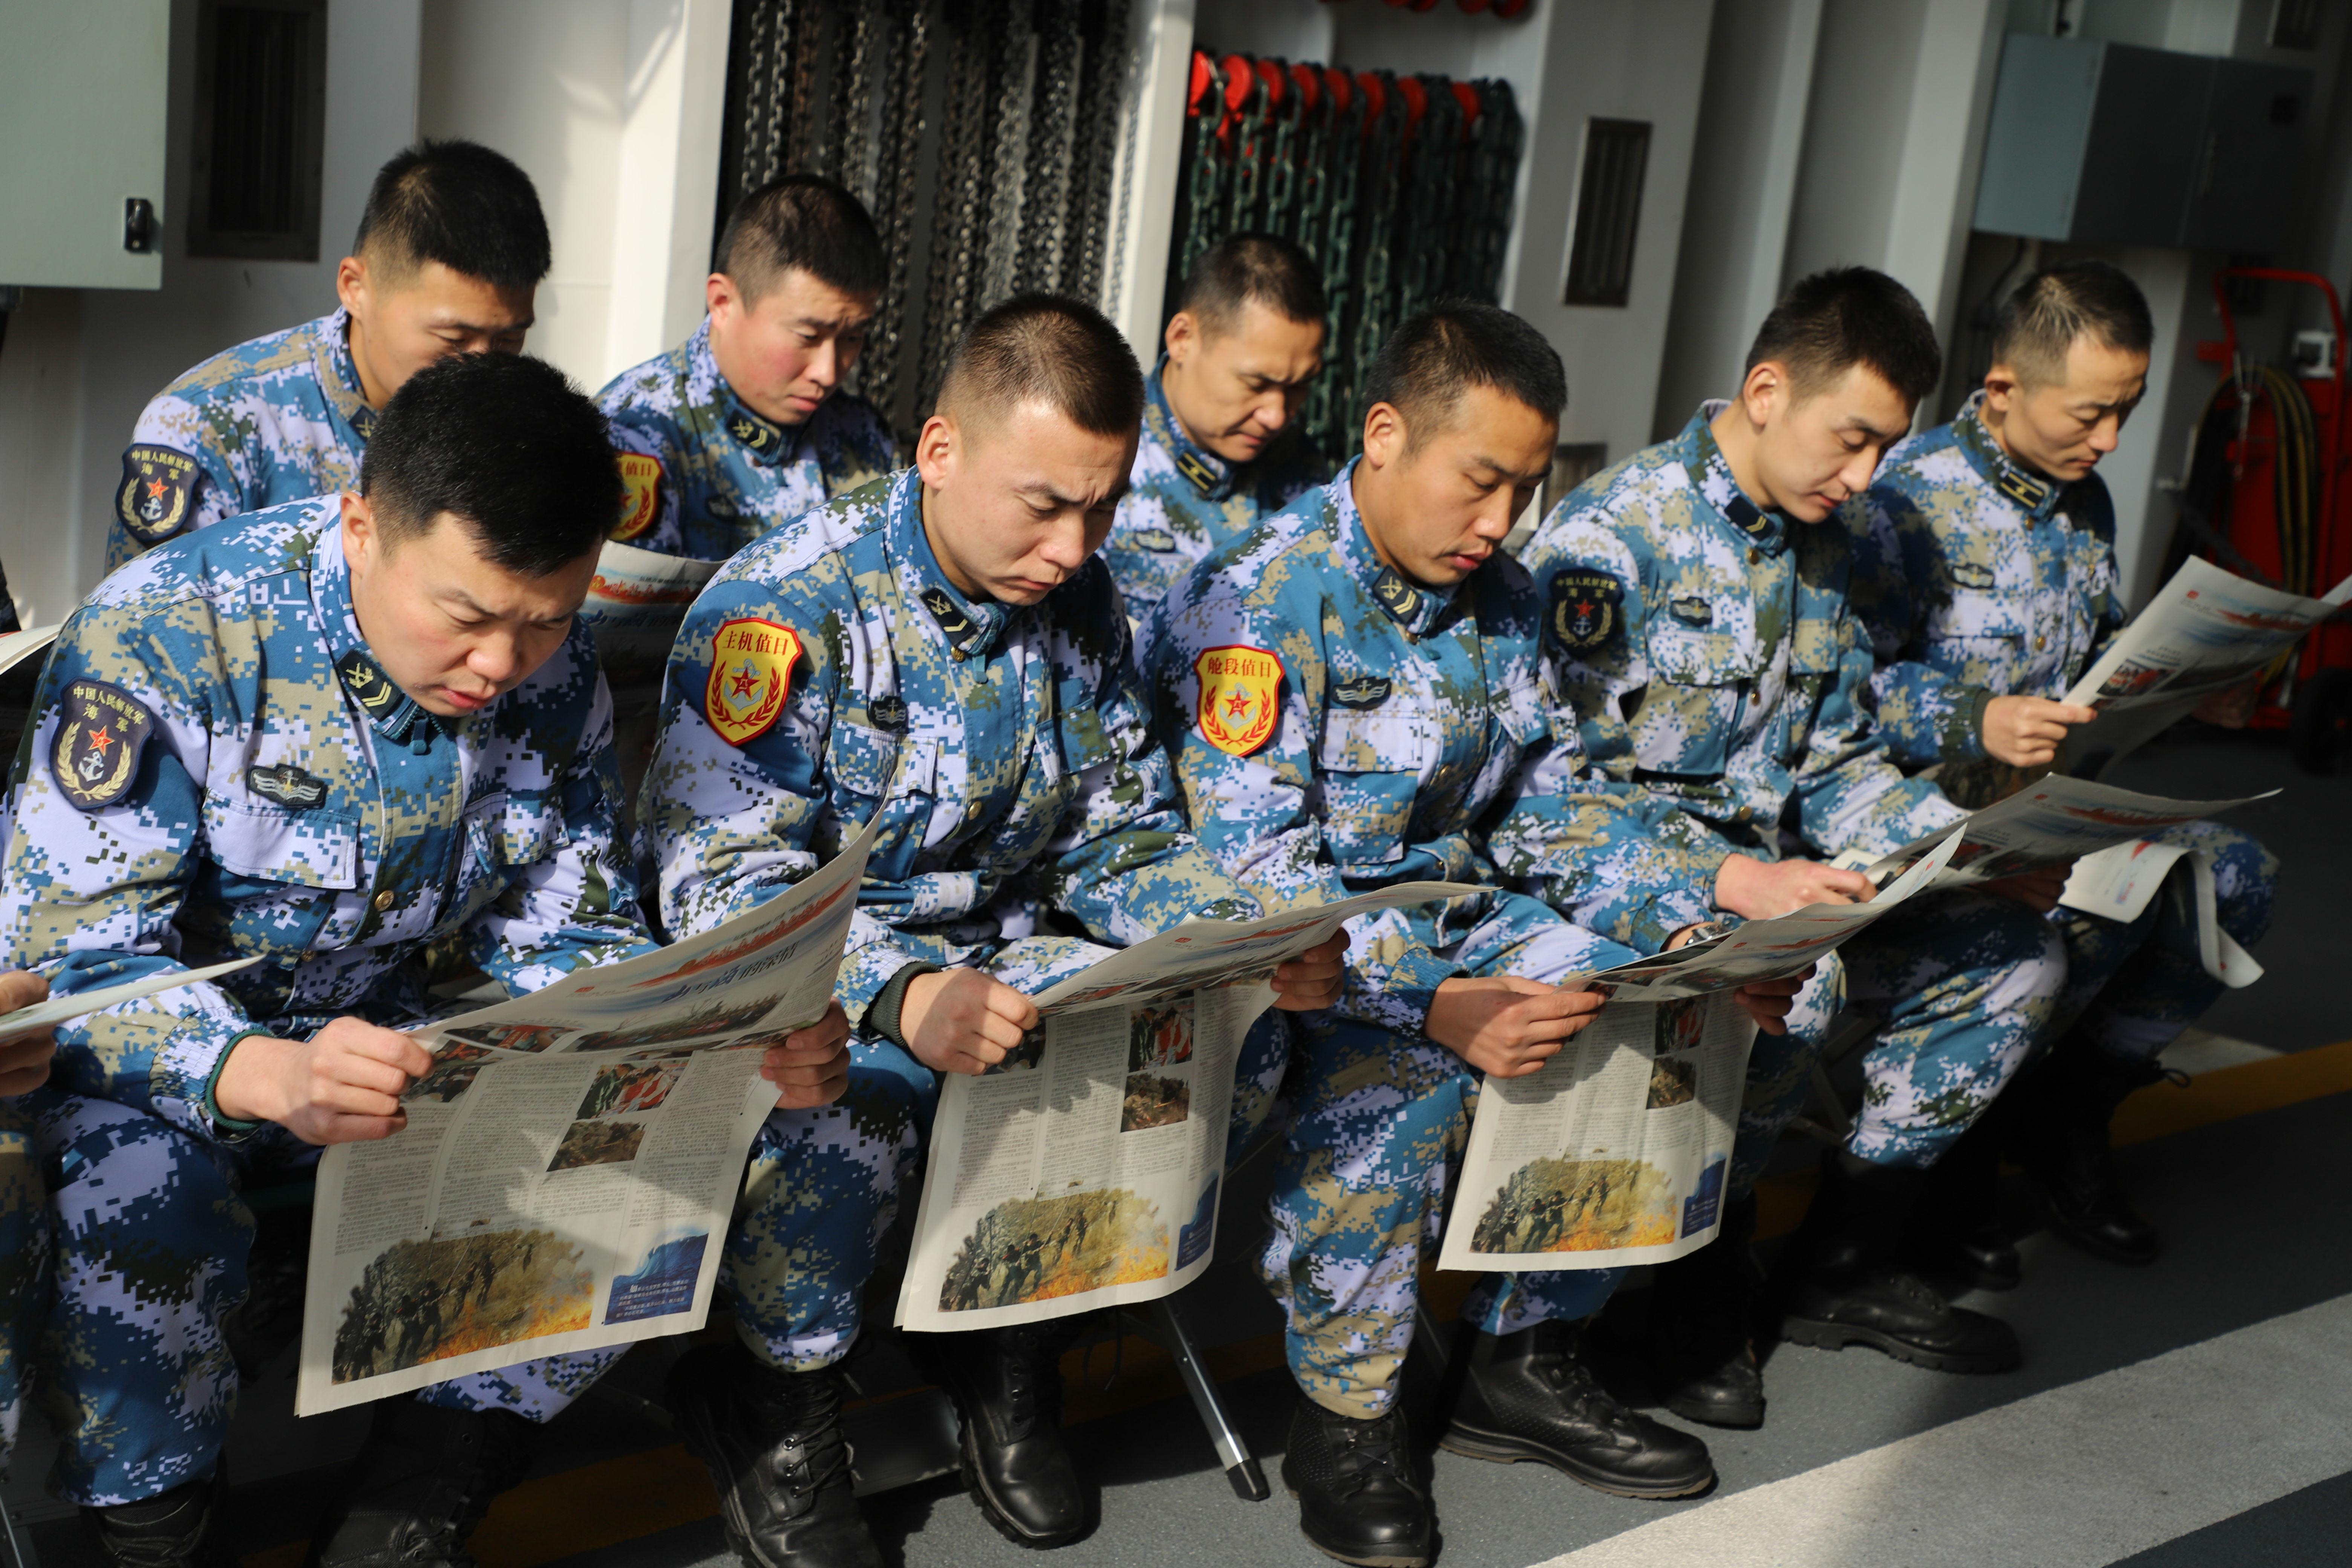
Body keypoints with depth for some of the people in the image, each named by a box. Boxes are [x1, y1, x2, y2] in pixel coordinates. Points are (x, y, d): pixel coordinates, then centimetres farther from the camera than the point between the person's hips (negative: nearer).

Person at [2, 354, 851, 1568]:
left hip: (382, 1030, 5)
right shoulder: (163, 635, -24)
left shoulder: (556, 677, -8)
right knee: (137, 1191, -37)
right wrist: (266, 1073, -47)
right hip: (157, 1051, -4)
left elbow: (561, 937, 0)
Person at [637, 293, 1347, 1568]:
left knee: (1233, 1040, -18)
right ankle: (778, 1399, -6)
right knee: (849, 1101, -39)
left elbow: (1125, 838, 10)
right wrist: (900, 997, -43)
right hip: (822, 967, -5)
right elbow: (721, 880, -24)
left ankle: (1015, 1343, 4)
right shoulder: (788, 602, -18)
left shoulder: (1080, 605, 2)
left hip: (1007, 952, 6)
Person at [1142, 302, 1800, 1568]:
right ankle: (1344, 1417, -14)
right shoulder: (1261, 600, -18)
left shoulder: (1500, 599, 7)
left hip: (1452, 909, 7)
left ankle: (1525, 1364, 2)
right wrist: (1442, 1002, -35)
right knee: (1394, 1073, -35)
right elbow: (1254, 869, -24)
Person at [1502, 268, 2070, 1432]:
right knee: (1793, 978, -35)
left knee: (2014, 950, -3)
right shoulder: (1607, 538, -17)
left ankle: (1844, 1263, 9)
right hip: (1622, 881, -8)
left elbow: (1839, 765, 17)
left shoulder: (1820, 551, 11)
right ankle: (1702, 1282, -9)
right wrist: (1731, 883, -34)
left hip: (1771, 875, 9)